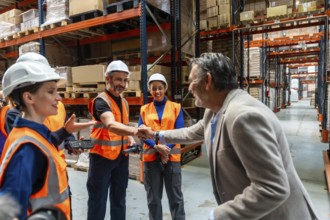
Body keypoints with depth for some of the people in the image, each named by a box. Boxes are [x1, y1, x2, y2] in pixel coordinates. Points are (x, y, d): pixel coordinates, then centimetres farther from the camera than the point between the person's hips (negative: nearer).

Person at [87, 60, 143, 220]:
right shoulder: (101, 101, -16)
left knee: (119, 198, 19)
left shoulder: (124, 102, 9)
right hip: (102, 156, -7)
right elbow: (111, 125, -35)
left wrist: (130, 139, 0)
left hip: (121, 156, 7)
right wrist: (135, 131, -52)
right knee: (98, 199, 4)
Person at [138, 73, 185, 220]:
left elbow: (179, 132, -3)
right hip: (151, 156, 2)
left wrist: (167, 149, -16)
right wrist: (157, 147, -16)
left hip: (172, 156, -1)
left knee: (175, 196, 6)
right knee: (153, 197, 12)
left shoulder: (176, 107, 5)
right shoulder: (144, 109, 9)